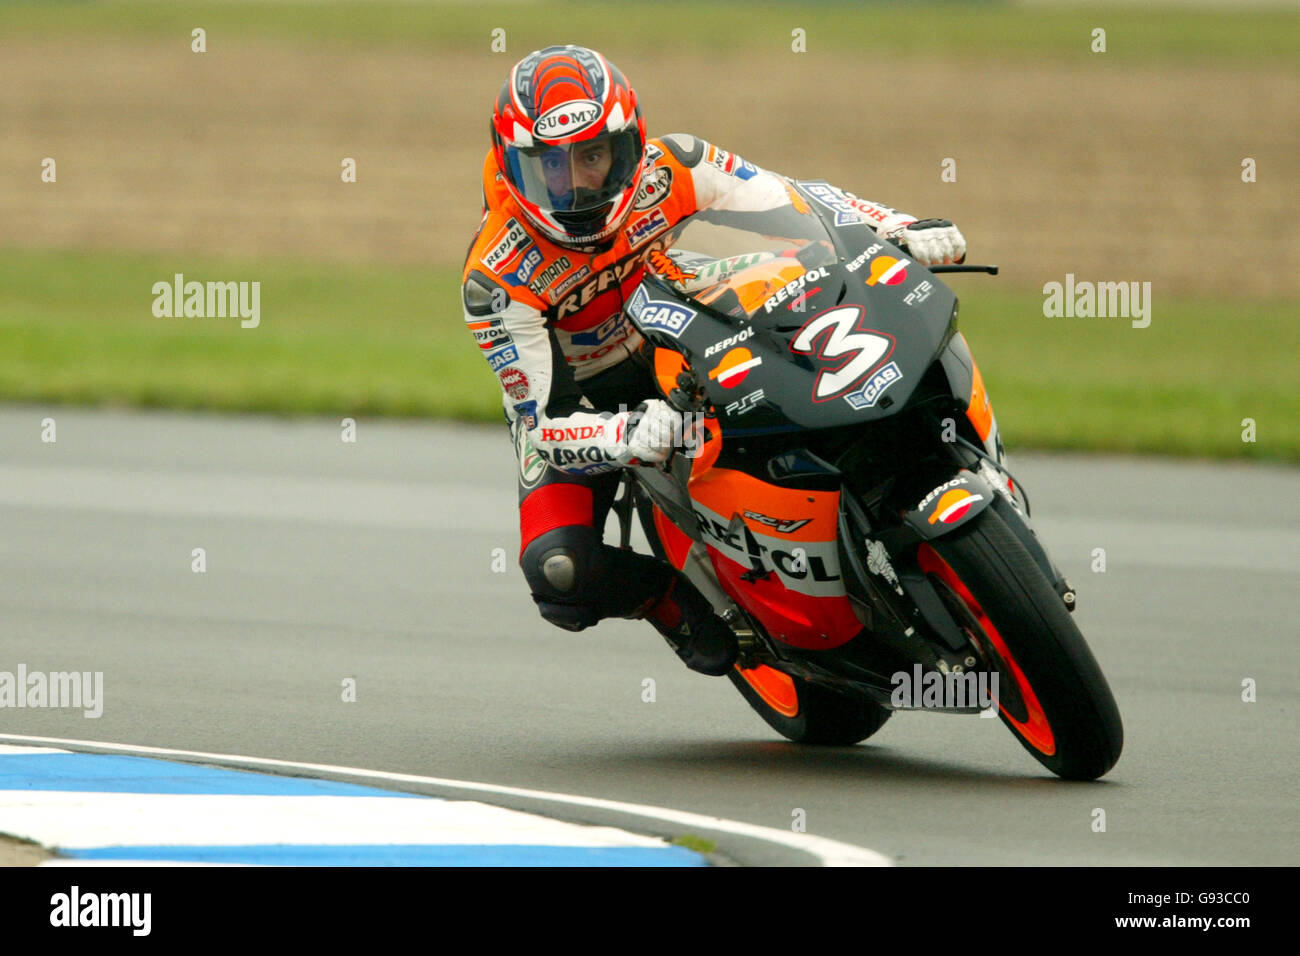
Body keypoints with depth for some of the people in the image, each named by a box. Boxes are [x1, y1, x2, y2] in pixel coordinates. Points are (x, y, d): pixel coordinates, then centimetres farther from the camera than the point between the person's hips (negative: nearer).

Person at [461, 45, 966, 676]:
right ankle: (674, 596, 1)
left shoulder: (670, 169, -19)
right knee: (558, 570, -29)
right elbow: (542, 426, -28)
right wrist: (629, 436, -49)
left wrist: (901, 230, -27)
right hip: (579, 405, -3)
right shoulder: (497, 281, -27)